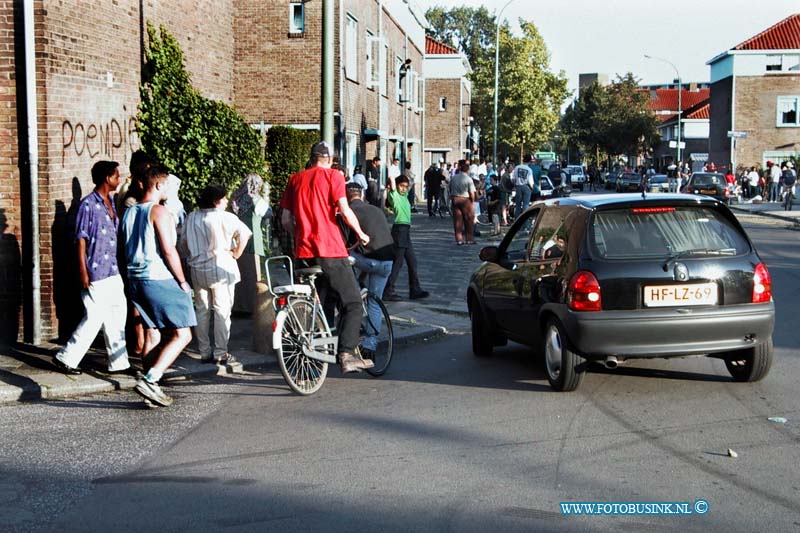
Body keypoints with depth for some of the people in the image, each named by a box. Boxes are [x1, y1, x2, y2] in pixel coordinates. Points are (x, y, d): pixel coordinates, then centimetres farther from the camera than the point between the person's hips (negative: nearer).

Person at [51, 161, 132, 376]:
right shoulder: (88, 204, -11)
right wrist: (83, 273, -16)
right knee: (95, 318, -4)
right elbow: (81, 239, -12)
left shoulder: (110, 202, 13)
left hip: (112, 272, 8)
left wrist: (118, 267, 18)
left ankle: (119, 362, 16)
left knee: (117, 317, 9)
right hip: (95, 273, -8)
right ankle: (66, 357, 8)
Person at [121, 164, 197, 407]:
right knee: (182, 334, -5)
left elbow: (126, 248, 17)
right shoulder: (159, 211, -12)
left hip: (135, 280, 9)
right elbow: (168, 250, -17)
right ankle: (149, 379, -16)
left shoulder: (129, 212, 13)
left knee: (152, 335, 15)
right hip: (160, 280, -9)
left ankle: (151, 386, 15)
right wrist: (182, 281, -9)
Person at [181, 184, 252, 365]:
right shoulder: (224, 217, -8)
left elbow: (183, 243, 12)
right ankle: (221, 353, 0)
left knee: (202, 311, 11)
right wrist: (236, 253, -6)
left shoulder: (191, 218, 7)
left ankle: (204, 352, 14)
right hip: (221, 269, -5)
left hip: (197, 270, 5)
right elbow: (245, 233, -18)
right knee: (222, 311, 1)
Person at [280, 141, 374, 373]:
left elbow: (286, 220, 12)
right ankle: (347, 354, -13)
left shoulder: (295, 179, 15)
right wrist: (361, 234, 3)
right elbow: (345, 211, -11)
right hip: (330, 249, -5)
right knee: (352, 302, 1)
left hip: (303, 251, 5)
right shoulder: (331, 175, 0)